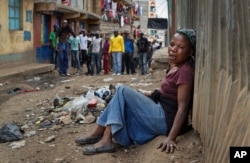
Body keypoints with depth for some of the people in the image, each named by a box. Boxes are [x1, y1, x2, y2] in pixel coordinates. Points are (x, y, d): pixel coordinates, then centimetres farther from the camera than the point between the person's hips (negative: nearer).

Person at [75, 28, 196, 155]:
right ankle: (99, 133, 8)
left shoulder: (185, 72, -18)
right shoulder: (174, 66, 11)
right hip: (161, 113, 10)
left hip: (166, 119, -10)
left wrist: (171, 137, -32)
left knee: (122, 91, -13)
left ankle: (106, 140, -11)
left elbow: (183, 107, -24)